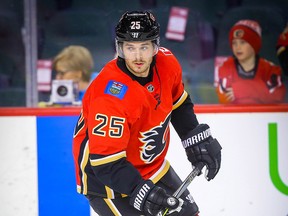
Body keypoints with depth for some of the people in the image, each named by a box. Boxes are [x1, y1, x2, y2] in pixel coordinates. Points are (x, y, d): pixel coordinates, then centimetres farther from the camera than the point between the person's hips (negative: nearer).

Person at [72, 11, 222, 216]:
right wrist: (140, 191, -39)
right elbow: (105, 161, -33)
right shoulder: (110, 95, -34)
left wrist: (198, 138, 4)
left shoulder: (166, 64, -12)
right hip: (105, 177, -8)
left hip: (152, 166, 8)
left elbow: (178, 104, 10)